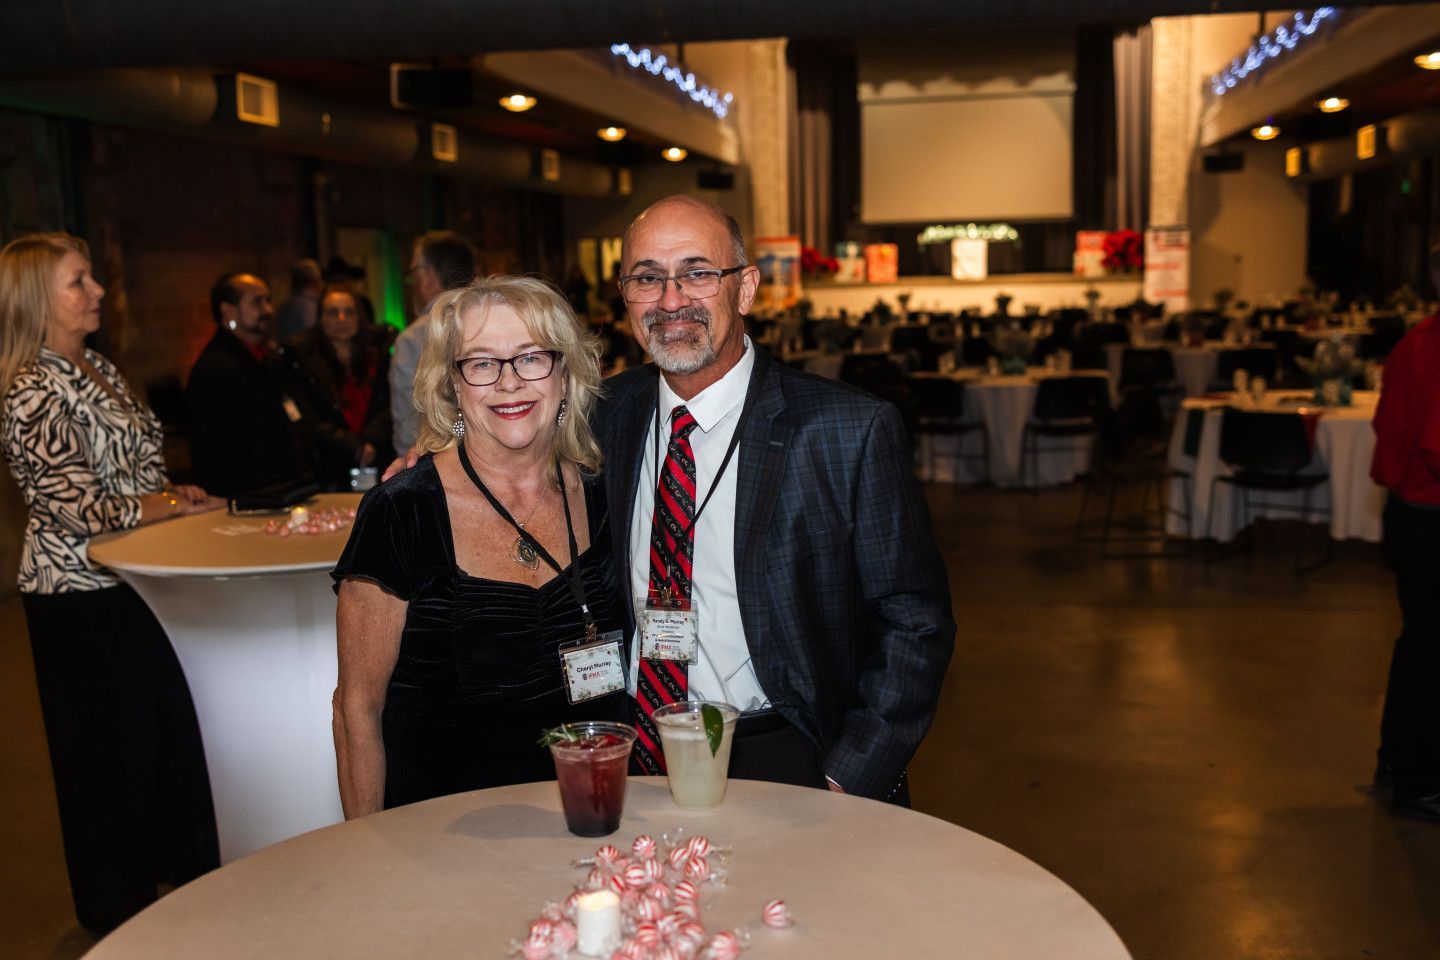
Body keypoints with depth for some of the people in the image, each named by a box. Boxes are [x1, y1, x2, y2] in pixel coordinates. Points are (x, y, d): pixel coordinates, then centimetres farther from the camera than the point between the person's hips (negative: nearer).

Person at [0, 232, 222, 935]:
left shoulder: (97, 369, 9)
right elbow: (89, 508, -21)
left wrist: (174, 493, 2)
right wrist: (175, 504, -10)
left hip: (130, 584, 8)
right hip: (81, 598, -8)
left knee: (164, 725, 17)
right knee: (108, 745, 7)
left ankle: (175, 865, 36)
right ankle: (119, 905, 26)